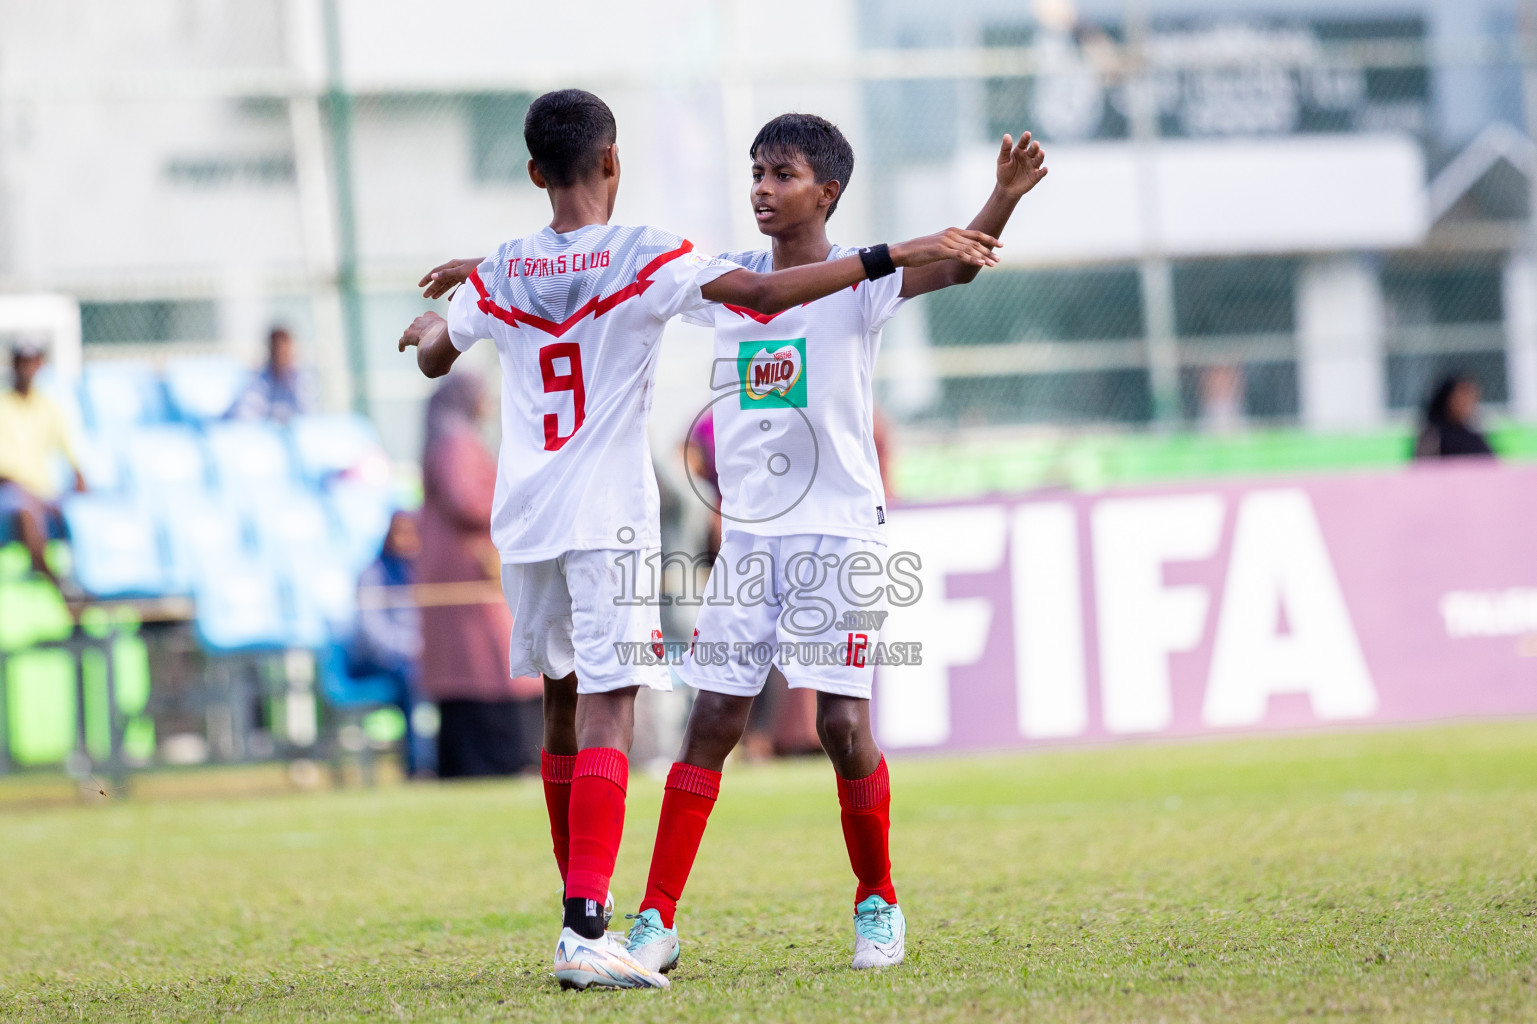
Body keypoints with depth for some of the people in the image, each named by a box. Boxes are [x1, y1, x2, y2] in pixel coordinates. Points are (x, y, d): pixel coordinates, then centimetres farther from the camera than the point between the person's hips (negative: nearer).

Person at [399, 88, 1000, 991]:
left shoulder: (502, 272, 8)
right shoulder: (643, 256, -7)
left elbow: (434, 356, 24)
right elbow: (762, 292, -18)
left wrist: (428, 326, 48)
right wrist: (893, 256, -18)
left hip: (525, 522, 6)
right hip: (609, 517, -6)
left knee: (564, 710, 18)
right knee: (607, 715, -12)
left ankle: (584, 909, 27)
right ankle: (586, 931, -24)